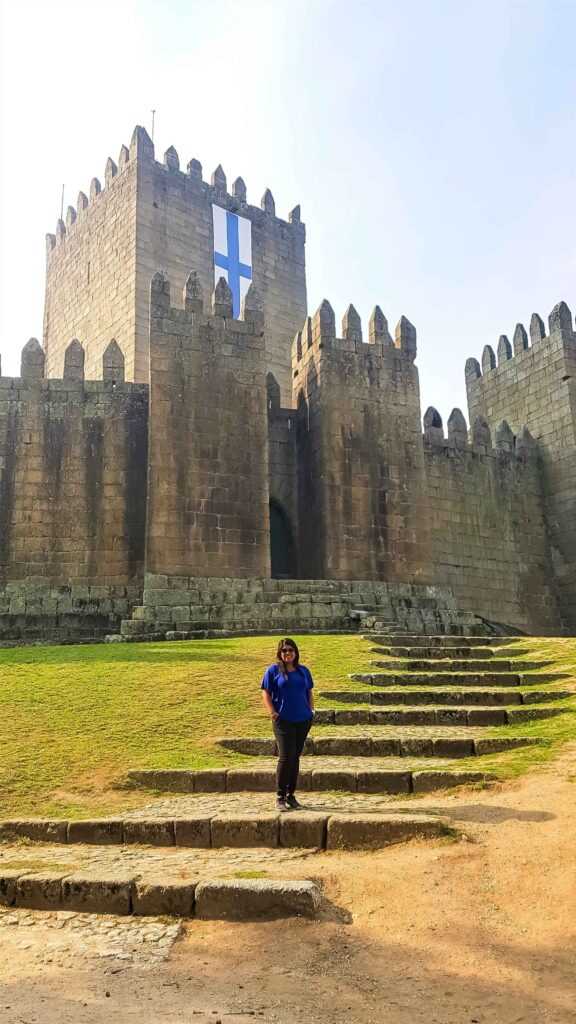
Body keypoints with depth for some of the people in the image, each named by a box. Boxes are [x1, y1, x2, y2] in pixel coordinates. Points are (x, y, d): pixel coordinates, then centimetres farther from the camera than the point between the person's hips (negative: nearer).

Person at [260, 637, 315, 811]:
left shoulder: (304, 671, 12)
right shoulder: (273, 670, -1)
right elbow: (266, 693, -2)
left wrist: (311, 711, 7)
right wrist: (272, 713, -12)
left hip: (303, 720, 4)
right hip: (283, 721, -4)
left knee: (295, 757, 10)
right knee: (286, 757, -10)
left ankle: (291, 795, 20)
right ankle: (280, 797, 2)